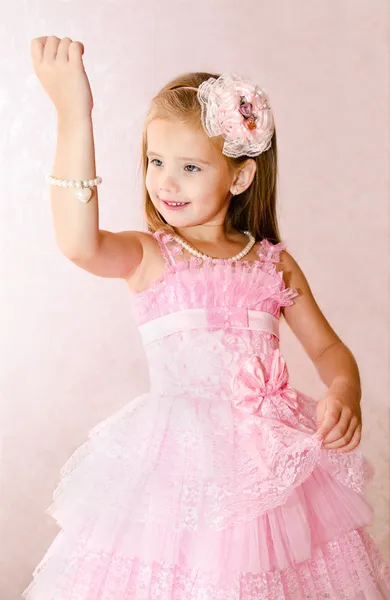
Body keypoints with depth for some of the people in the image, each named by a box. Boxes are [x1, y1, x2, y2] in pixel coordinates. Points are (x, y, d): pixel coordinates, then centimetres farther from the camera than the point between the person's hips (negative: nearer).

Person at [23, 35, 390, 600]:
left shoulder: (274, 265, 5)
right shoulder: (146, 254, -5)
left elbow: (328, 347, 12)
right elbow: (78, 243, -28)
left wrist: (344, 393, -11)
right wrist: (75, 118, -35)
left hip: (275, 457, 3)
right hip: (180, 459, -3)